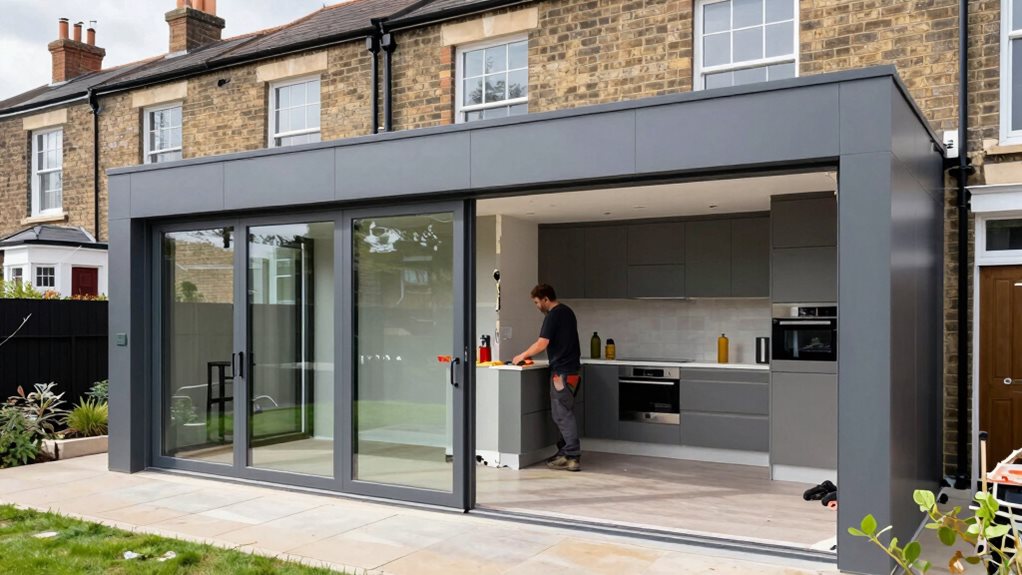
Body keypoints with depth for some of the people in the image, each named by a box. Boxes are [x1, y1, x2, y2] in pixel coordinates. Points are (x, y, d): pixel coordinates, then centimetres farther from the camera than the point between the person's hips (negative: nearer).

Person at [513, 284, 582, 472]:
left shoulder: (553, 316, -13)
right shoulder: (567, 312, 16)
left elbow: (542, 344, -17)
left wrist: (522, 355, -3)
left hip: (562, 371, -9)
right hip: (573, 369, 9)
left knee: (563, 414, -7)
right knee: (565, 413, 14)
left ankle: (573, 457, -8)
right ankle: (565, 451, 18)